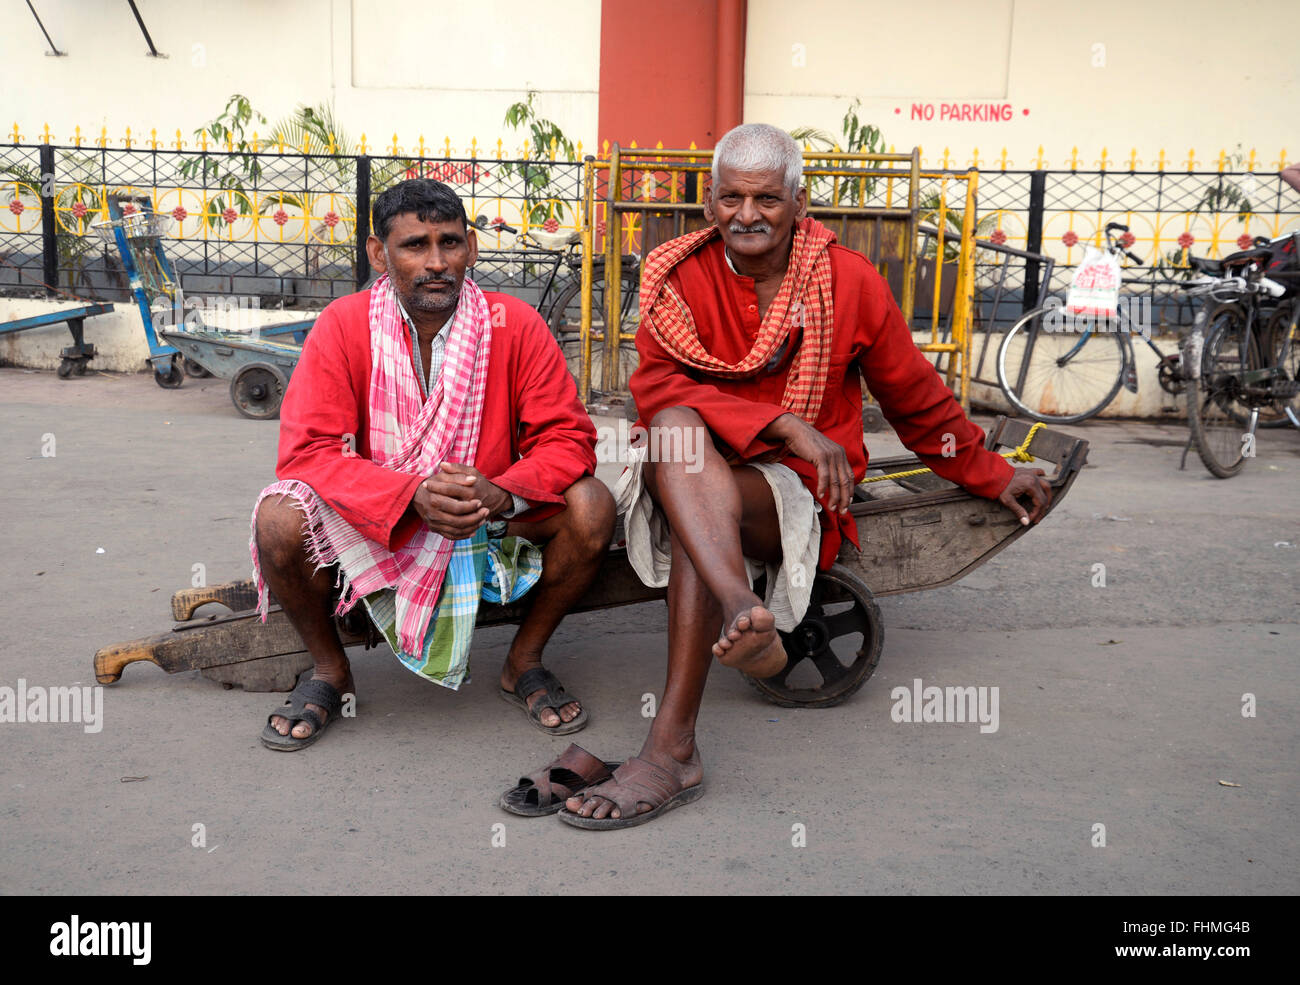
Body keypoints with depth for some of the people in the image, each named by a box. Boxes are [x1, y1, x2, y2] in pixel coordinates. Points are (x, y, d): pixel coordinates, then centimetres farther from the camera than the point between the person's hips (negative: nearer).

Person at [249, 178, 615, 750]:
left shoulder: (514, 325, -10)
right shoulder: (343, 326, -12)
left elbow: (567, 438, -11)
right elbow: (307, 451, -17)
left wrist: (503, 494, -32)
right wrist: (414, 494, -32)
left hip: (492, 520, 1)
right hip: (376, 526, 0)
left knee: (591, 506, -23)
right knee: (280, 520, -28)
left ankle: (524, 664, 2)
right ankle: (329, 671, 3)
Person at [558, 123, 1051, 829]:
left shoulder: (847, 280, 3)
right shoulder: (680, 275, 3)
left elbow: (916, 400, 13)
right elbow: (658, 388, -12)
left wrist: (993, 477, 19)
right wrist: (784, 424, -22)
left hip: (799, 490, -1)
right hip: (698, 475, 2)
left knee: (713, 507, -33)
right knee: (675, 428, -31)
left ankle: (671, 751, -38)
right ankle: (745, 613, -53)